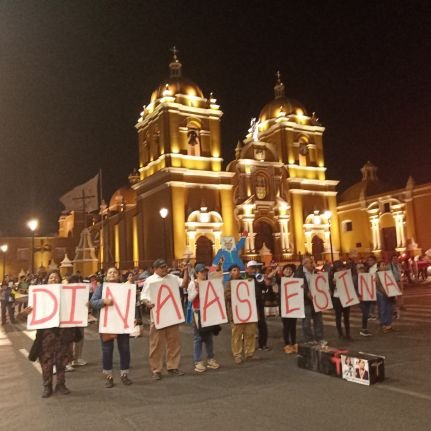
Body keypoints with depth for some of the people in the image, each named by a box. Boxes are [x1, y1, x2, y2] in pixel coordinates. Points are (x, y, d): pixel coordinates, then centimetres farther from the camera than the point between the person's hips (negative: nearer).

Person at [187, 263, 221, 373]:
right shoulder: (193, 283, -7)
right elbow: (190, 299, -12)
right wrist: (197, 290, -22)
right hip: (198, 312, -5)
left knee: (209, 336, 12)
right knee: (198, 337, -1)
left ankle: (210, 359, 22)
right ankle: (198, 362, 4)